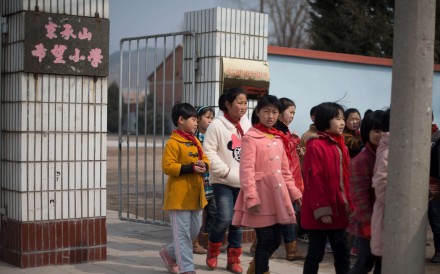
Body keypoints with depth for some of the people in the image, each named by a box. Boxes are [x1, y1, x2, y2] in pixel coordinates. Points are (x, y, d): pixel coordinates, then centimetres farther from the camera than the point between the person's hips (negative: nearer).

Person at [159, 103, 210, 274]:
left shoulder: (196, 142, 13)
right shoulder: (173, 143, -12)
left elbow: (205, 160, 17)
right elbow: (167, 167, -19)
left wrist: (204, 166, -8)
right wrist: (191, 168, -23)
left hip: (195, 195, 9)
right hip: (179, 197, -8)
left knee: (194, 231, 16)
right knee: (182, 233, -4)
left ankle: (169, 253, 34)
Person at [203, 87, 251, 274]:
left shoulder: (247, 124, 8)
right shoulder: (217, 125, -9)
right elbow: (209, 152, -12)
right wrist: (225, 172, -15)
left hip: (242, 181, 5)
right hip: (223, 181, -5)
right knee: (225, 218, -14)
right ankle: (212, 251, 11)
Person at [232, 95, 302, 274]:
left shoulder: (279, 138, 14)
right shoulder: (250, 138, -8)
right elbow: (246, 170, -14)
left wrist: (294, 192, 16)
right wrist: (251, 197, -21)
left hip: (278, 194, 7)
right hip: (261, 194, -7)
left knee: (276, 240, 11)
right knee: (265, 240, -3)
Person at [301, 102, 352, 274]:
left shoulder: (341, 147, 12)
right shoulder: (315, 146, -13)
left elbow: (345, 179, 14)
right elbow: (313, 181, -16)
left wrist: (349, 206, 9)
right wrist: (321, 210, -18)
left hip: (339, 211, 7)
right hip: (321, 213, -7)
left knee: (343, 254, 11)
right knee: (315, 254, 4)